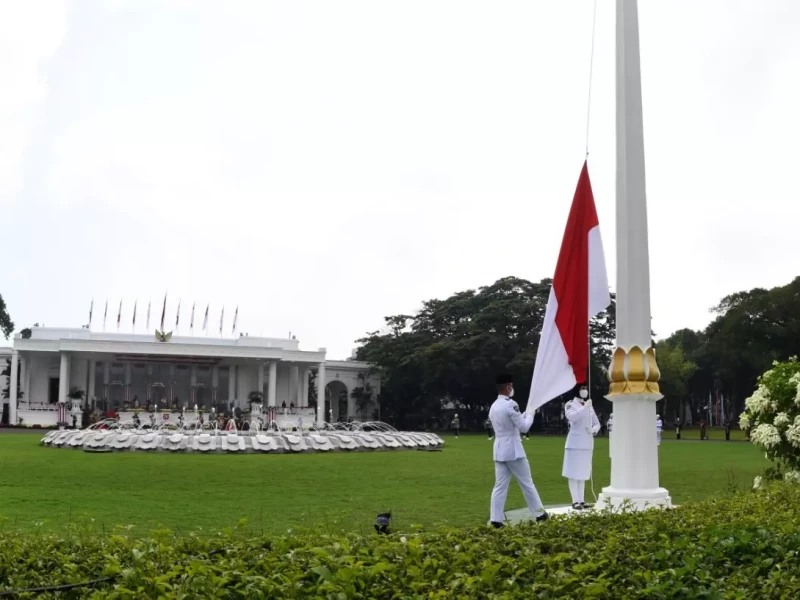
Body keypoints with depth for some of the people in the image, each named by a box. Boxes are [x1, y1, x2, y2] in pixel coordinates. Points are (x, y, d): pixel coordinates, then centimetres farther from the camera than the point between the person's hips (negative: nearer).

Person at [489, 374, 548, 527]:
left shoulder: (493, 407, 10)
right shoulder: (511, 405, -16)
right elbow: (524, 427, -12)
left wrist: (523, 416, 22)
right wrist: (530, 415, 6)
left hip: (499, 450, 7)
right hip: (513, 450, -7)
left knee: (500, 485, 4)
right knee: (526, 483, 6)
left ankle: (496, 519, -1)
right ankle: (539, 514, 16)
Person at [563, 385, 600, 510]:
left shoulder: (589, 406, 14)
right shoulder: (570, 405, -3)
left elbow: (597, 424, 17)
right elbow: (571, 417, -23)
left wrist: (593, 430, -5)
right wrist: (584, 407, -30)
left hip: (587, 443, 6)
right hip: (575, 443, -6)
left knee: (583, 473, 9)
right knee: (574, 473, -5)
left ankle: (581, 500, 13)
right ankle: (575, 501, -3)